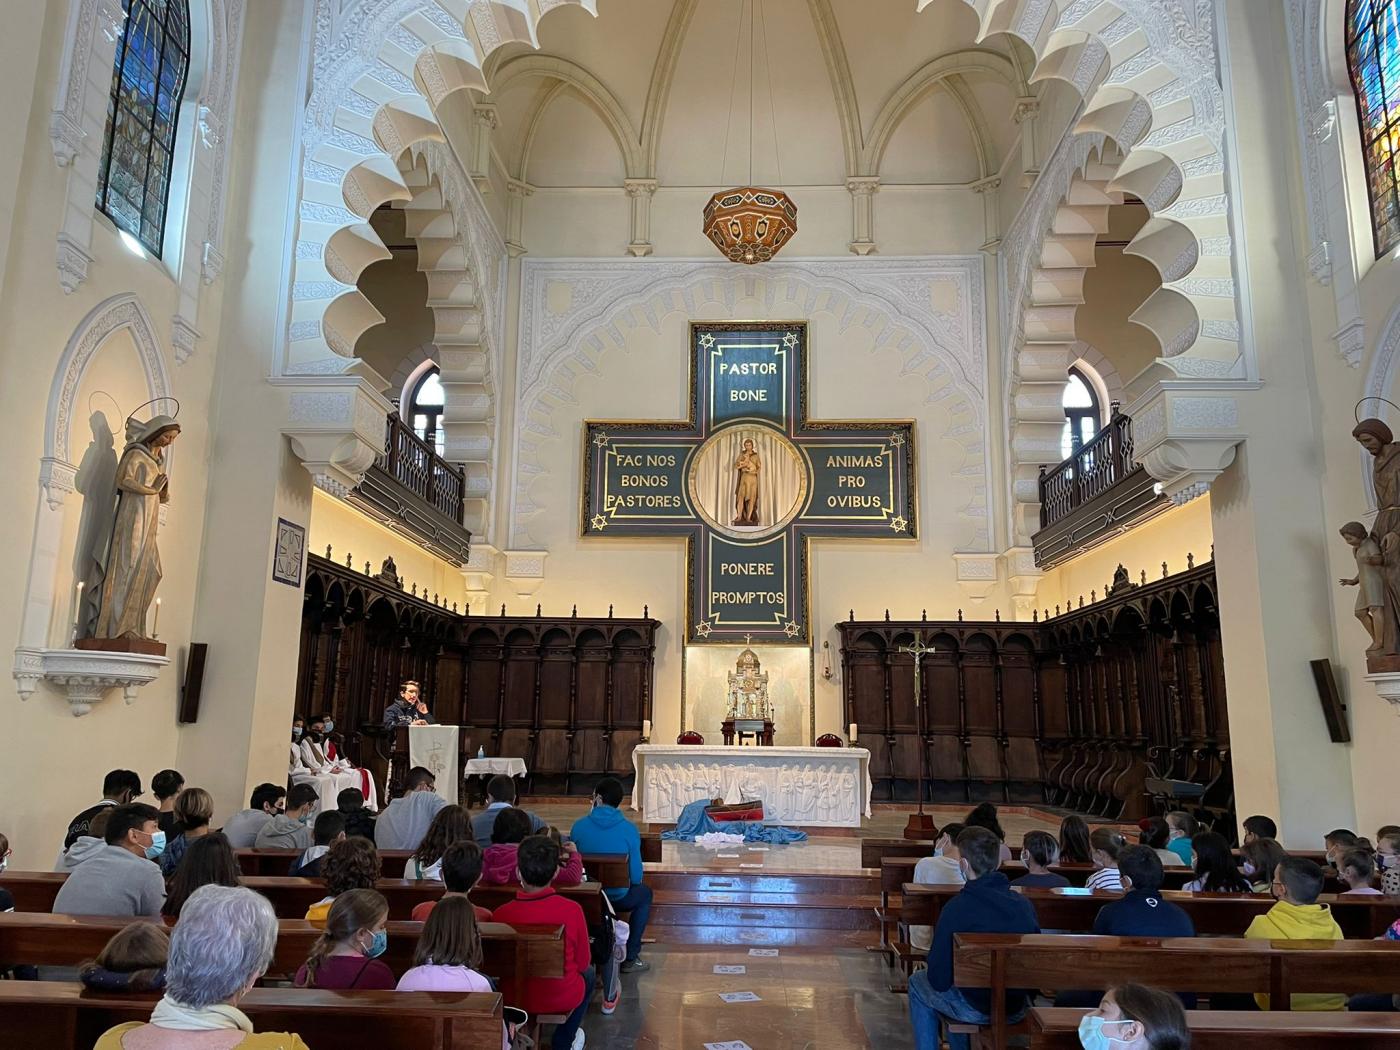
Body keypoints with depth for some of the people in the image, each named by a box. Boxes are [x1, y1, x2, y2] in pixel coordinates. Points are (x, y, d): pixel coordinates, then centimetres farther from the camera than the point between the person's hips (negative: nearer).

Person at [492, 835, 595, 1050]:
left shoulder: (502, 913, -22)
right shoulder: (572, 910, -24)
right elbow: (583, 962, -9)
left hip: (515, 999, 2)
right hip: (563, 999, -2)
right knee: (588, 974, 32)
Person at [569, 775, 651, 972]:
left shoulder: (579, 826, -9)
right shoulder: (629, 830, -13)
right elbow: (636, 876, -9)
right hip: (617, 898, -3)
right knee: (644, 893, 30)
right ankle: (630, 958, 26)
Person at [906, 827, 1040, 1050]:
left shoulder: (957, 908, -21)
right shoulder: (1024, 904, -6)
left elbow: (939, 980, -16)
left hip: (975, 1009, -5)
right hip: (1018, 1009, 5)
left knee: (917, 984, 23)